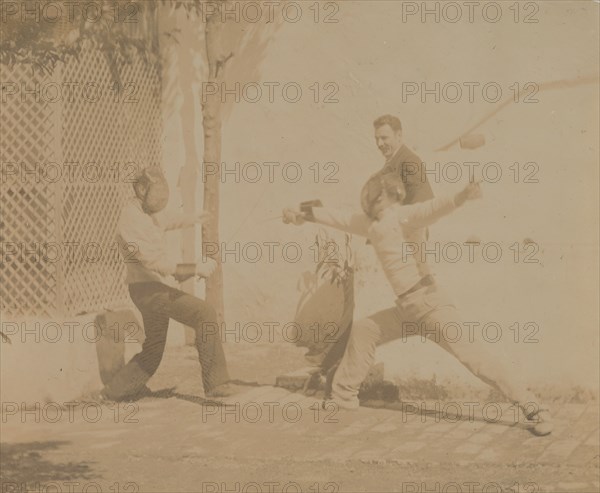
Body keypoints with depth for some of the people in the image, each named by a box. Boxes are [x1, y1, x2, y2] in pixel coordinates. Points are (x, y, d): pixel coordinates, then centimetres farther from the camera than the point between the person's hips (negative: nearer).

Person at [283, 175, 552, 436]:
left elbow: (433, 209, -27)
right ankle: (343, 396, 32)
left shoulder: (403, 215, -9)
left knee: (467, 351, -20)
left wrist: (461, 197, -47)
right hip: (407, 308, 9)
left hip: (429, 302, -9)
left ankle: (532, 408, -22)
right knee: (363, 330, 17)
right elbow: (342, 218, 29)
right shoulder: (372, 223, 16)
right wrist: (304, 215, 38)